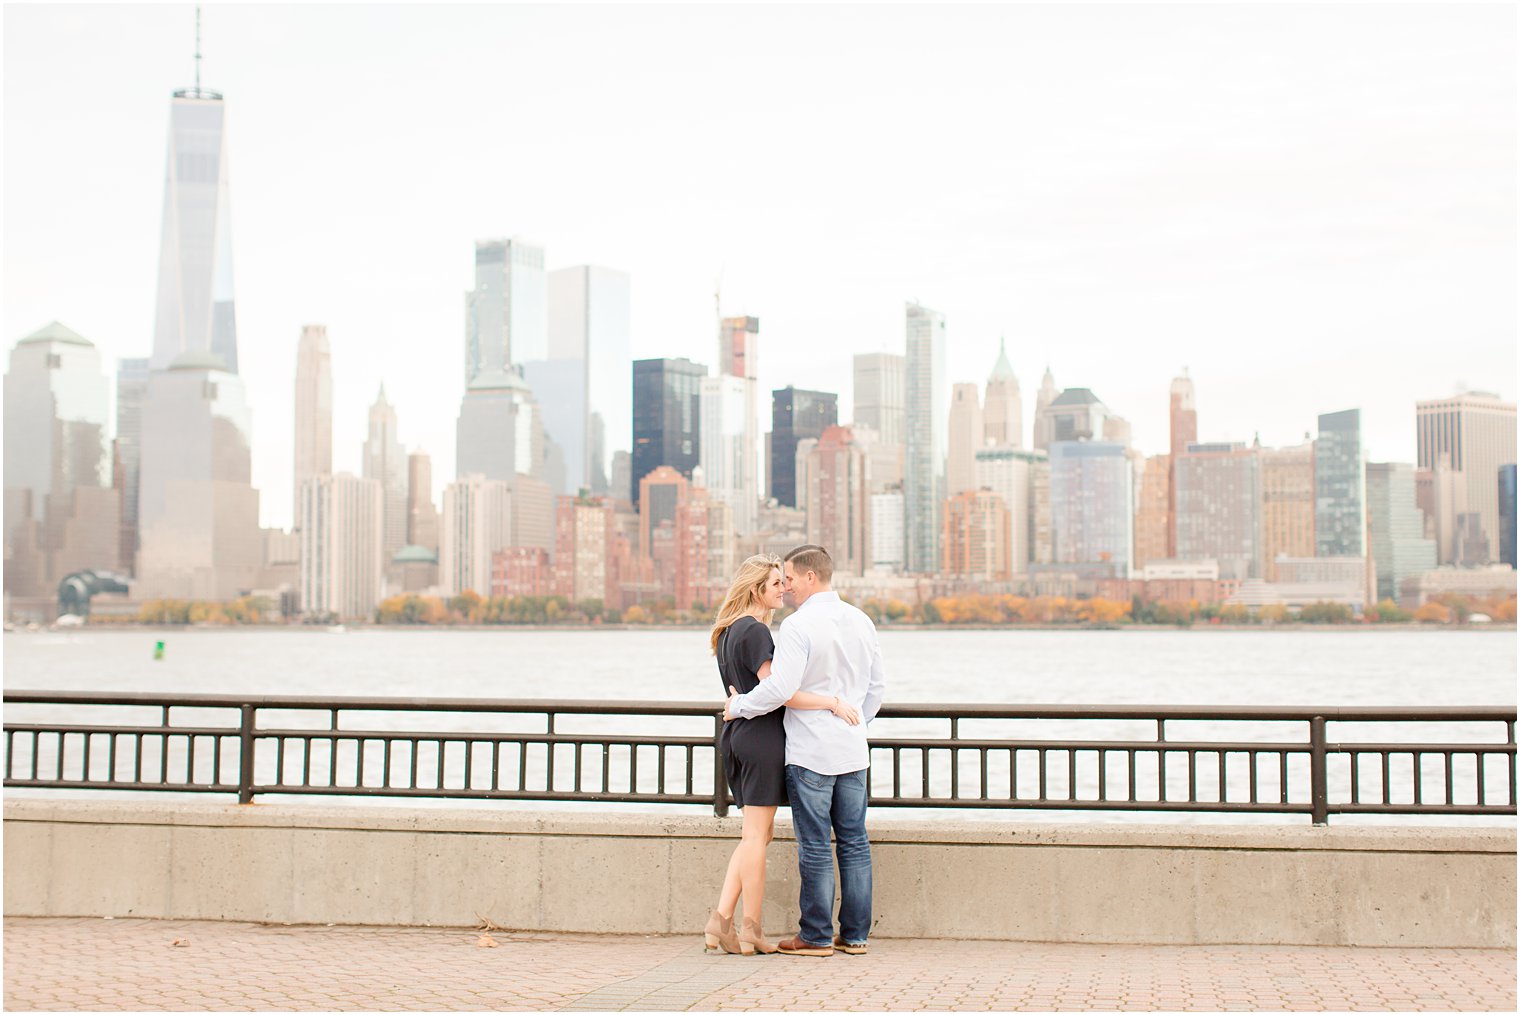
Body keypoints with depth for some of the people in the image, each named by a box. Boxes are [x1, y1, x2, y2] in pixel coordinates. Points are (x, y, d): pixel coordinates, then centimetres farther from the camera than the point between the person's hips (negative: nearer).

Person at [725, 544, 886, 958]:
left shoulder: (799, 625, -14)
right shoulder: (861, 621, 9)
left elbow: (780, 689, -20)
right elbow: (877, 686, 15)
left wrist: (740, 706, -4)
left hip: (810, 752, -7)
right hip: (853, 751, 7)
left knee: (815, 846, 0)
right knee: (854, 842, 9)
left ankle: (817, 936, 5)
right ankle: (855, 934, 13)